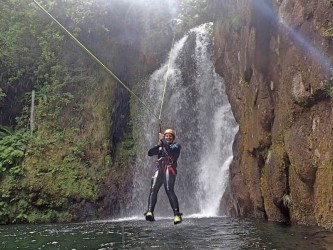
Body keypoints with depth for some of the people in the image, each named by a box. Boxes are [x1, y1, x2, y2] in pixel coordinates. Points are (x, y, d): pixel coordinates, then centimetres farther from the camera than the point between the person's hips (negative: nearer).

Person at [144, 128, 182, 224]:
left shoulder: (176, 146, 13)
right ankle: (150, 212, -25)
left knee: (169, 190, -21)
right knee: (153, 189, -16)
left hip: (169, 170, -4)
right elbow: (150, 153, 15)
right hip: (159, 170, 4)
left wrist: (162, 140, -2)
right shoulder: (160, 147, 28)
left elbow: (170, 151, -9)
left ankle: (177, 214, -23)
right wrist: (158, 145, 3)